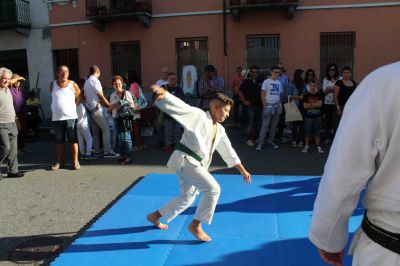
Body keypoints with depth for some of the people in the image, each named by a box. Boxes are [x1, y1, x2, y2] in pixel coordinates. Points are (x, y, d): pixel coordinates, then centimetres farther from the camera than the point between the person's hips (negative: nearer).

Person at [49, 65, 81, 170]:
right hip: (57, 118, 3)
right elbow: (52, 98, 19)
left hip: (70, 117, -3)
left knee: (73, 140, 1)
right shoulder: (53, 84, 8)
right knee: (59, 141, 10)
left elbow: (79, 99, 8)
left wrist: (73, 107, 5)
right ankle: (60, 161, 20)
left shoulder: (73, 85, 1)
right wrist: (57, 108, 13)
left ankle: (75, 161, 9)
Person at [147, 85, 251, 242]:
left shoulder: (220, 130, 14)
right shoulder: (200, 116, -10)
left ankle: (155, 216, 35)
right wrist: (163, 94, -44)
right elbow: (181, 107, -26)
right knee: (213, 189, -14)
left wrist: (242, 170, 23)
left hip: (194, 164, 10)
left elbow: (228, 151, 21)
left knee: (187, 197, 20)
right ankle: (195, 225, 0)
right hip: (185, 160, -10)